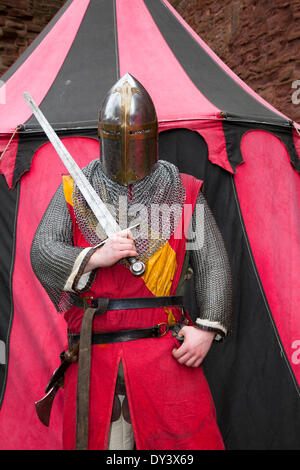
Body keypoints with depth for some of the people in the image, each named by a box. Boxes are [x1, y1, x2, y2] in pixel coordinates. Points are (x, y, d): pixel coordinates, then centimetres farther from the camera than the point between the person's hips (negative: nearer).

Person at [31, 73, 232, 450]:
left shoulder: (183, 192, 6)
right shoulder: (74, 191, 8)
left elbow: (213, 264, 4)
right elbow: (42, 252, 2)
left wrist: (207, 327, -7)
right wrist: (95, 257, -15)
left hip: (165, 355, 0)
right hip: (92, 358, 1)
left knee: (188, 437, -2)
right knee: (92, 441, 9)